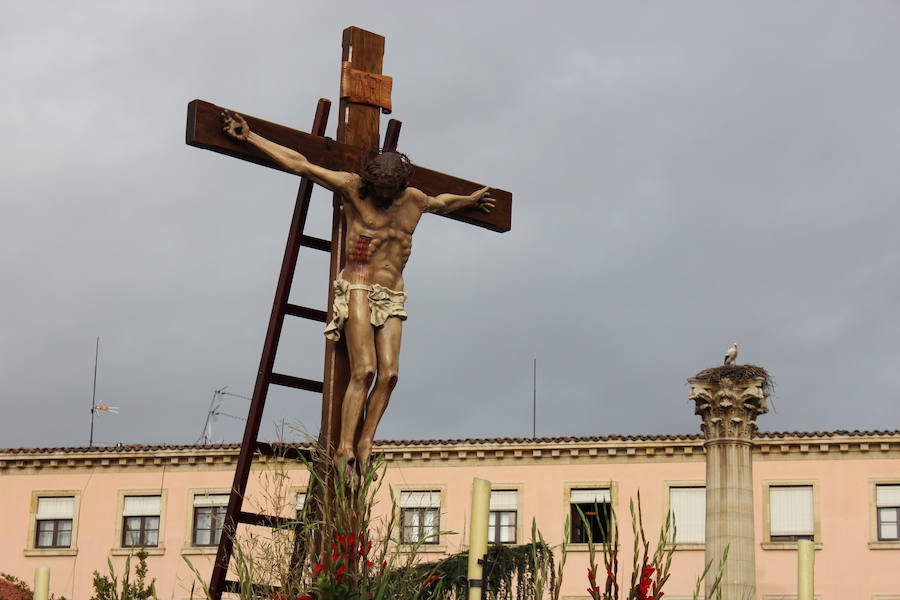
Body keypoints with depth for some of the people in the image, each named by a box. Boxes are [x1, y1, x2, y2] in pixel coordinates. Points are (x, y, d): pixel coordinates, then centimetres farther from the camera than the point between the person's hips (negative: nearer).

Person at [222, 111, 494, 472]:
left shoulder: (414, 201, 14)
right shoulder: (352, 188, 1)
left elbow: (442, 203, 39)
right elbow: (299, 164, 1)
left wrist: (470, 200, 54)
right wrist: (248, 137, 0)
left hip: (392, 296, 5)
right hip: (359, 289, -5)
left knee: (389, 372, -12)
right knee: (364, 370, -18)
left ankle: (365, 442, -5)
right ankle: (344, 448, -18)